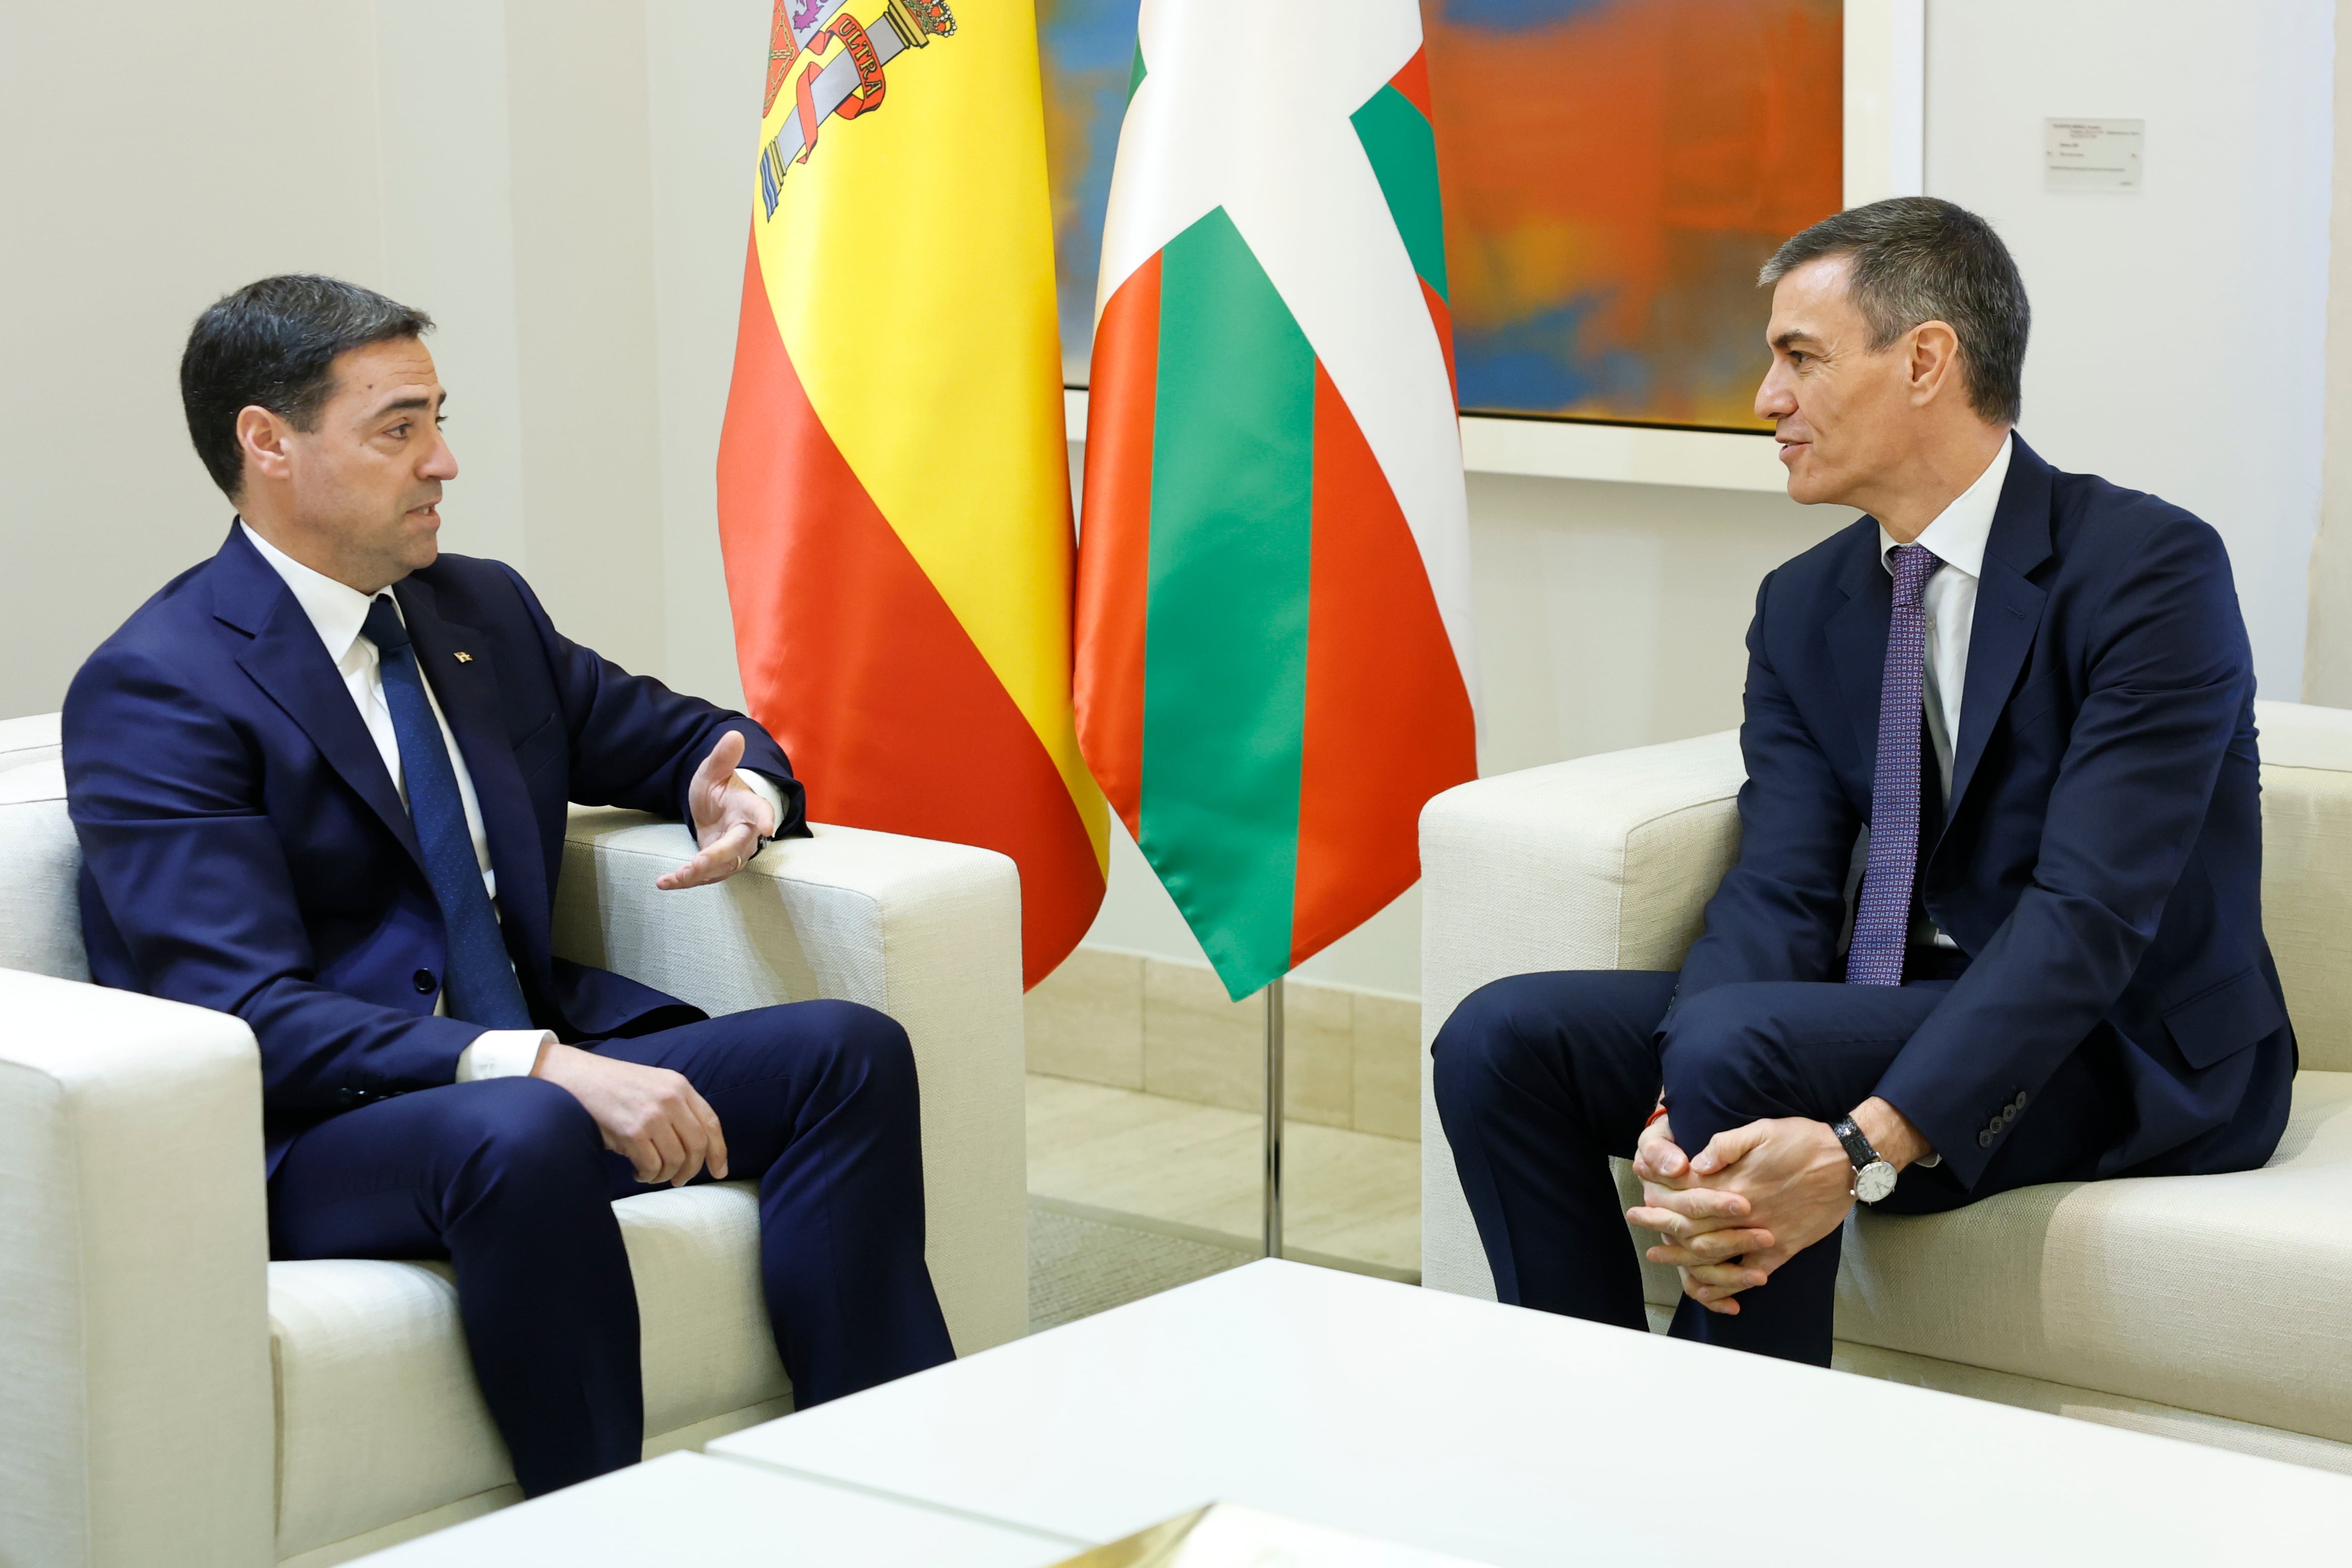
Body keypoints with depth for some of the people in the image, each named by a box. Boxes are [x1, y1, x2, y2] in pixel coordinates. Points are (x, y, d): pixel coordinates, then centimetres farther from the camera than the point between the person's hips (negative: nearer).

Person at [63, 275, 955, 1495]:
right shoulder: (150, 691, -10)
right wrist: (538, 1068, -32)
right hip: (302, 1141, -7)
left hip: (541, 1072, 8)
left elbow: (681, 737, 27)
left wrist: (739, 794, 0)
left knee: (848, 1049, -13)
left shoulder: (483, 610, 13)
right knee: (522, 1136, -38)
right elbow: (250, 1015, -21)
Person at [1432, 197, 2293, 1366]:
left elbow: (2090, 910, -24)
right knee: (1504, 1036, -12)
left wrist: (1868, 1145, -35)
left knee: (1735, 1040, -31)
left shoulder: (2150, 568, -14)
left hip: (2130, 1052, -7)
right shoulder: (1804, 605, 8)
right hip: (1888, 1017, 7)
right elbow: (1778, 887, -4)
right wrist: (1682, 1129, -25)